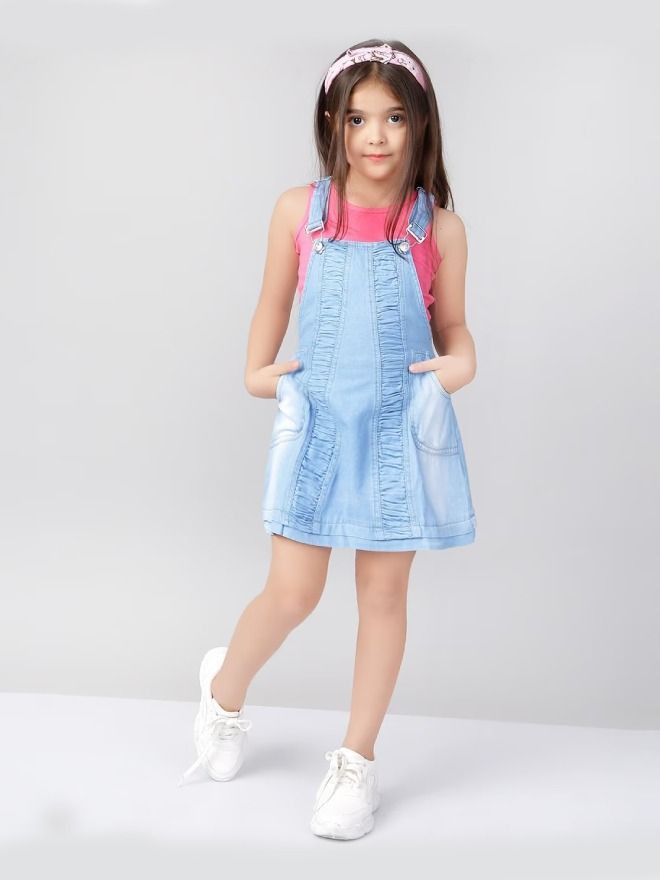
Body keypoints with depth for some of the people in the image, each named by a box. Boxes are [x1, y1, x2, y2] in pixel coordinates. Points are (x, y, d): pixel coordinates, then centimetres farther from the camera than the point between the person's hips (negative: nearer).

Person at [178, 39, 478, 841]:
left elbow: (452, 324, 4)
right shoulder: (299, 210, -1)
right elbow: (274, 302, 10)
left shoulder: (438, 226, -3)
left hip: (400, 429, 0)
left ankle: (357, 759, 25)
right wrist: (256, 372, -2)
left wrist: (461, 363, -16)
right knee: (292, 594, 3)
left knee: (383, 594, 8)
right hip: (317, 423, 0)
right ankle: (225, 690, 36)